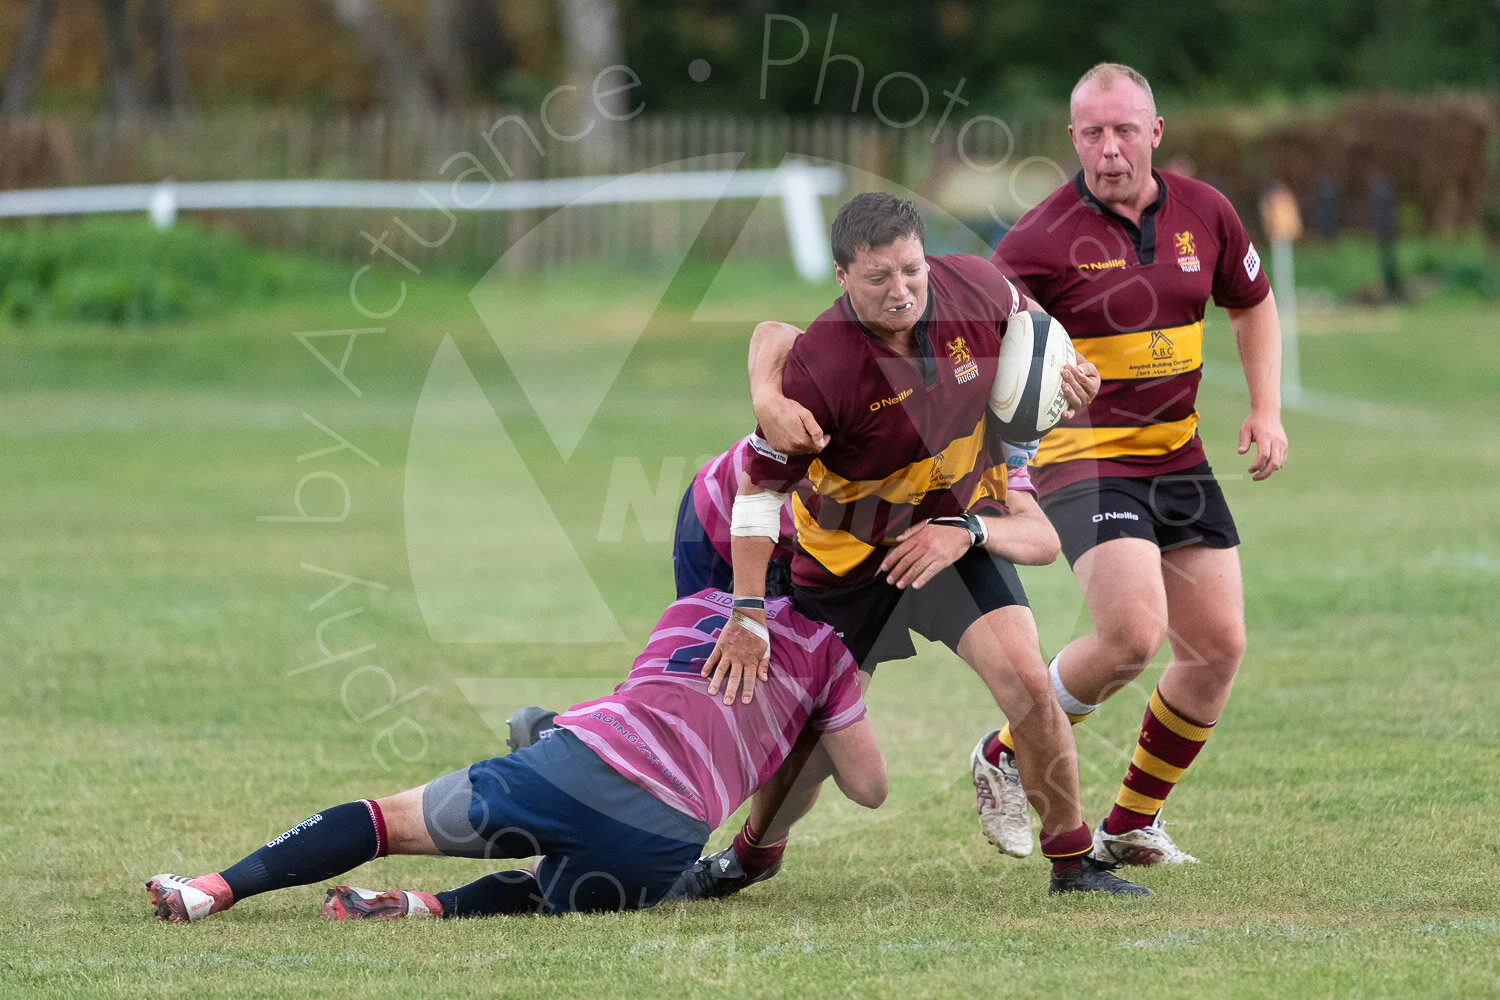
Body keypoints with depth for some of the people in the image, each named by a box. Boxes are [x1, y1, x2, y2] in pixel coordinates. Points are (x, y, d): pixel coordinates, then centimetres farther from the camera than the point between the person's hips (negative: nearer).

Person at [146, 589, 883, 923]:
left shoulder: (693, 607, 30)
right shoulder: (823, 642, 17)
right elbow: (869, 786, 21)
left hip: (580, 759, 2)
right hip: (668, 835, -2)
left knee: (392, 820, 17)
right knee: (557, 890, 27)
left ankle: (214, 890, -2)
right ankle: (433, 909, -7)